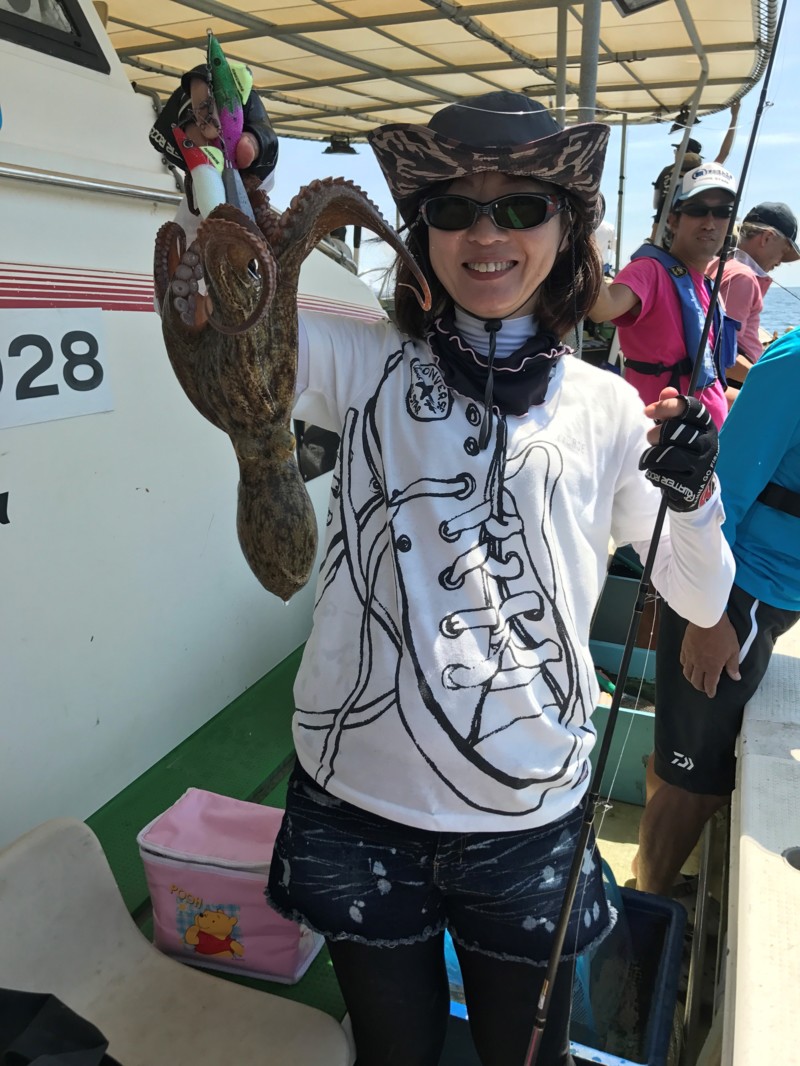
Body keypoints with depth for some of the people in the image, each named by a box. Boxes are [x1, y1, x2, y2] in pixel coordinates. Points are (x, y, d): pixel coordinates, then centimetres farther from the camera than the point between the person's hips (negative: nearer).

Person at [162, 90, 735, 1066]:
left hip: (528, 813, 1)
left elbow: (701, 601, 3)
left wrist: (692, 497, -16)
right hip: (356, 799, 0)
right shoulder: (364, 364, -3)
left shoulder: (609, 409, -1)